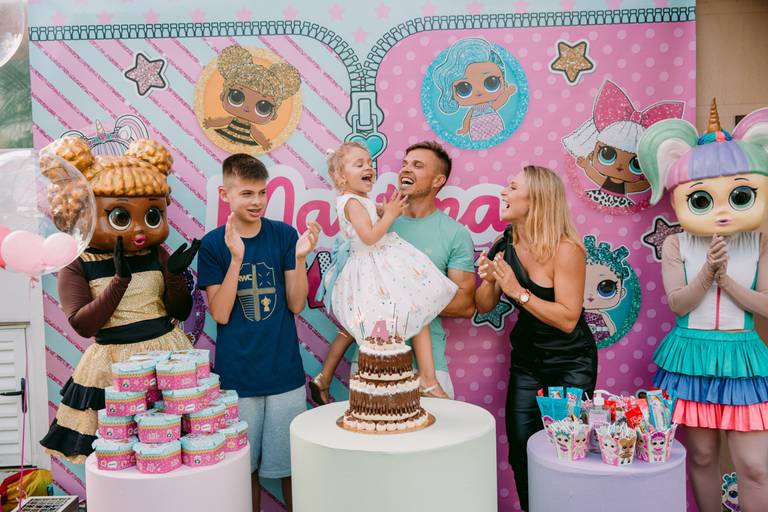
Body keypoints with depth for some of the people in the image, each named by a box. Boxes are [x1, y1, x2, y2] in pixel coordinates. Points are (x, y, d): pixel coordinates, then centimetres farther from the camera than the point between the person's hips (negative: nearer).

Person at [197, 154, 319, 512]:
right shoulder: (212, 244, -3)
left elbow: (296, 304, -3)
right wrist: (237, 258, -20)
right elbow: (220, 314, -10)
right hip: (236, 375, 0)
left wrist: (300, 257, -18)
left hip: (284, 371, 1)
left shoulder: (284, 234, -1)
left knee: (290, 464, 9)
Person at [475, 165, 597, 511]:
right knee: (520, 451, 6)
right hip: (526, 362, 5)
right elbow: (483, 306, 1)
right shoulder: (506, 244, -3)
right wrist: (490, 279, -19)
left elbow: (568, 319, -25)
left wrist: (519, 292, -29)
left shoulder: (565, 249, -20)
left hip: (571, 367, -5)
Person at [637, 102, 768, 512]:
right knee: (701, 455, 13)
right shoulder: (676, 246, -5)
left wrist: (726, 279, -18)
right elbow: (678, 303, -10)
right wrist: (707, 271, -24)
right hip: (693, 357, 0)